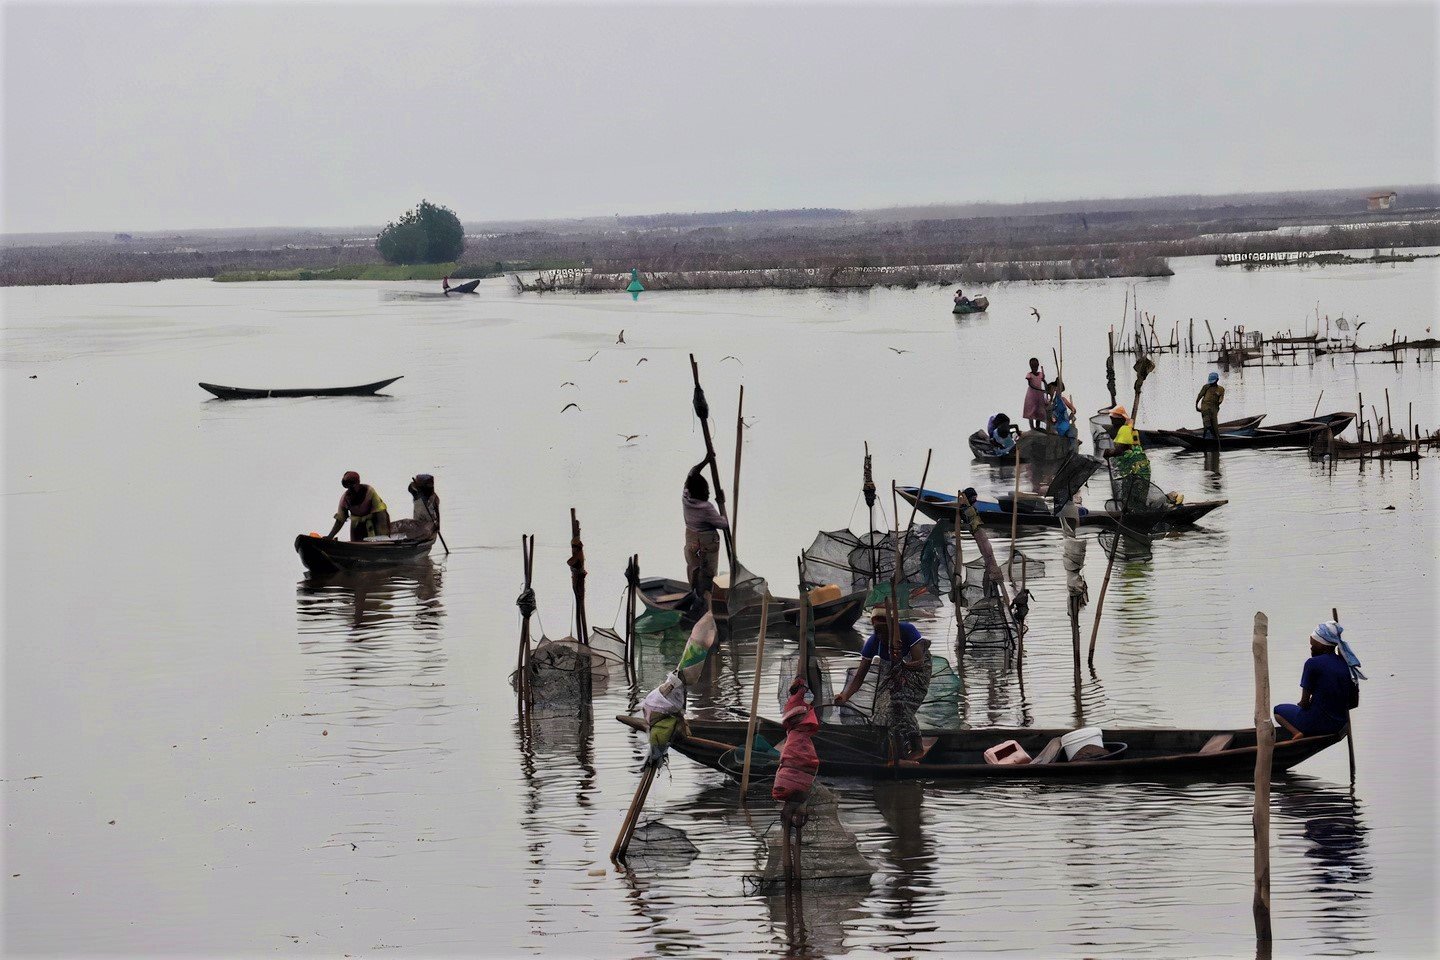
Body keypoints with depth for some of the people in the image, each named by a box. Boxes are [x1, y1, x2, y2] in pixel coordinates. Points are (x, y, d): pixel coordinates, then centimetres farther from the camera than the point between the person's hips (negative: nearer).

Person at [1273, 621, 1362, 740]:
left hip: (1315, 724, -7)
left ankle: (1296, 732, -6)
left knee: (1278, 709, 22)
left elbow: (1305, 702, -13)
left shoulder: (1313, 663, -15)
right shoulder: (1348, 665, 3)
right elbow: (1354, 703, 8)